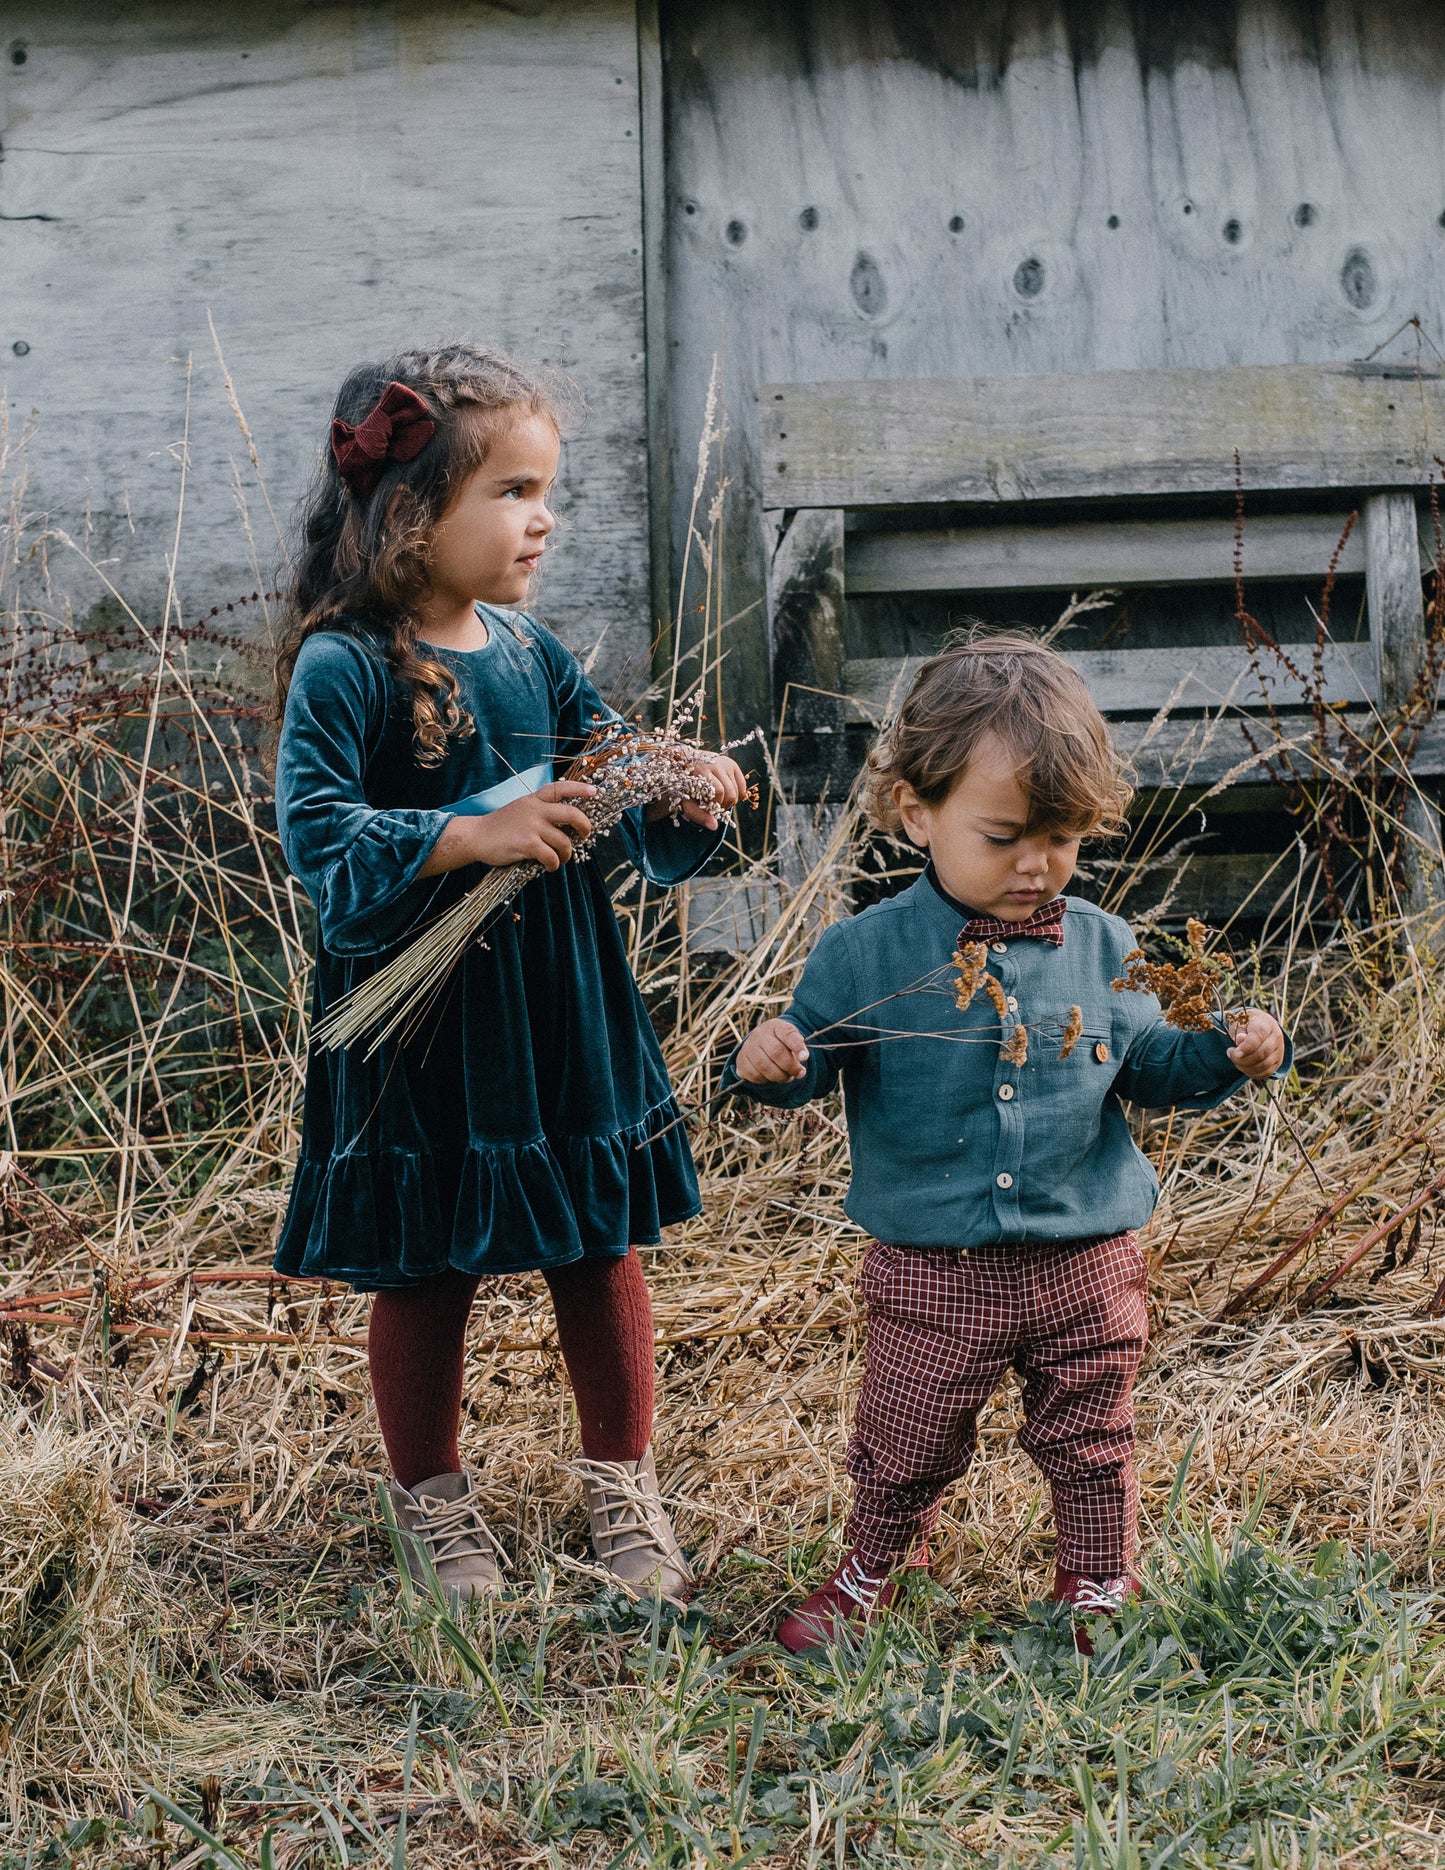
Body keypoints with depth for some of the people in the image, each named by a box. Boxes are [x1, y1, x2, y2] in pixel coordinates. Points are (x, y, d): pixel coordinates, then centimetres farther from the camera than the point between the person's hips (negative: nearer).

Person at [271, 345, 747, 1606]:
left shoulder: (530, 652, 4)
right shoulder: (342, 669, -15)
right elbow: (318, 835, -22)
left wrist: (684, 801, -10)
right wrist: (476, 836, -28)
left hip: (562, 1005, 5)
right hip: (420, 1017, -5)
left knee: (603, 1246, 12)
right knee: (425, 1270, 9)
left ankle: (622, 1484, 31)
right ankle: (432, 1500, 29)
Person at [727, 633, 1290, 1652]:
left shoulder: (1100, 947, -1)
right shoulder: (865, 955, -10)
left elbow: (1146, 1065, 11)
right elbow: (809, 1064, -1)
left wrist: (1231, 1054, -6)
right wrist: (770, 1062, -23)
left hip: (1087, 1261, 2)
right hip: (932, 1272, -1)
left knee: (1092, 1444, 16)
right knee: (902, 1448, 15)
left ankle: (1099, 1588, 39)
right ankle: (872, 1571, 41)